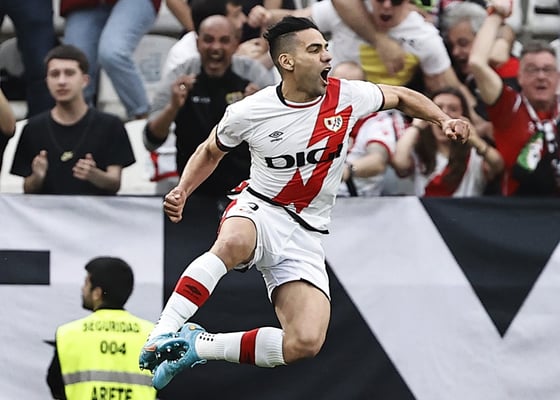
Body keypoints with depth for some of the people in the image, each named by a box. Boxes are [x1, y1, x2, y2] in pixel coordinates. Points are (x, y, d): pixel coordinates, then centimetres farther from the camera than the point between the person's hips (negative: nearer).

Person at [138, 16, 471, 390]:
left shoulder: (347, 96, -5)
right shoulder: (247, 113, -9)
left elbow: (401, 96, 16)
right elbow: (210, 152, 12)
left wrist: (444, 120, 0)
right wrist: (182, 191, -4)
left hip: (305, 237, 3)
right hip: (259, 209, -3)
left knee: (305, 343, -20)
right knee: (233, 243, -43)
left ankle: (197, 345, -8)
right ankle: (161, 338, -38)